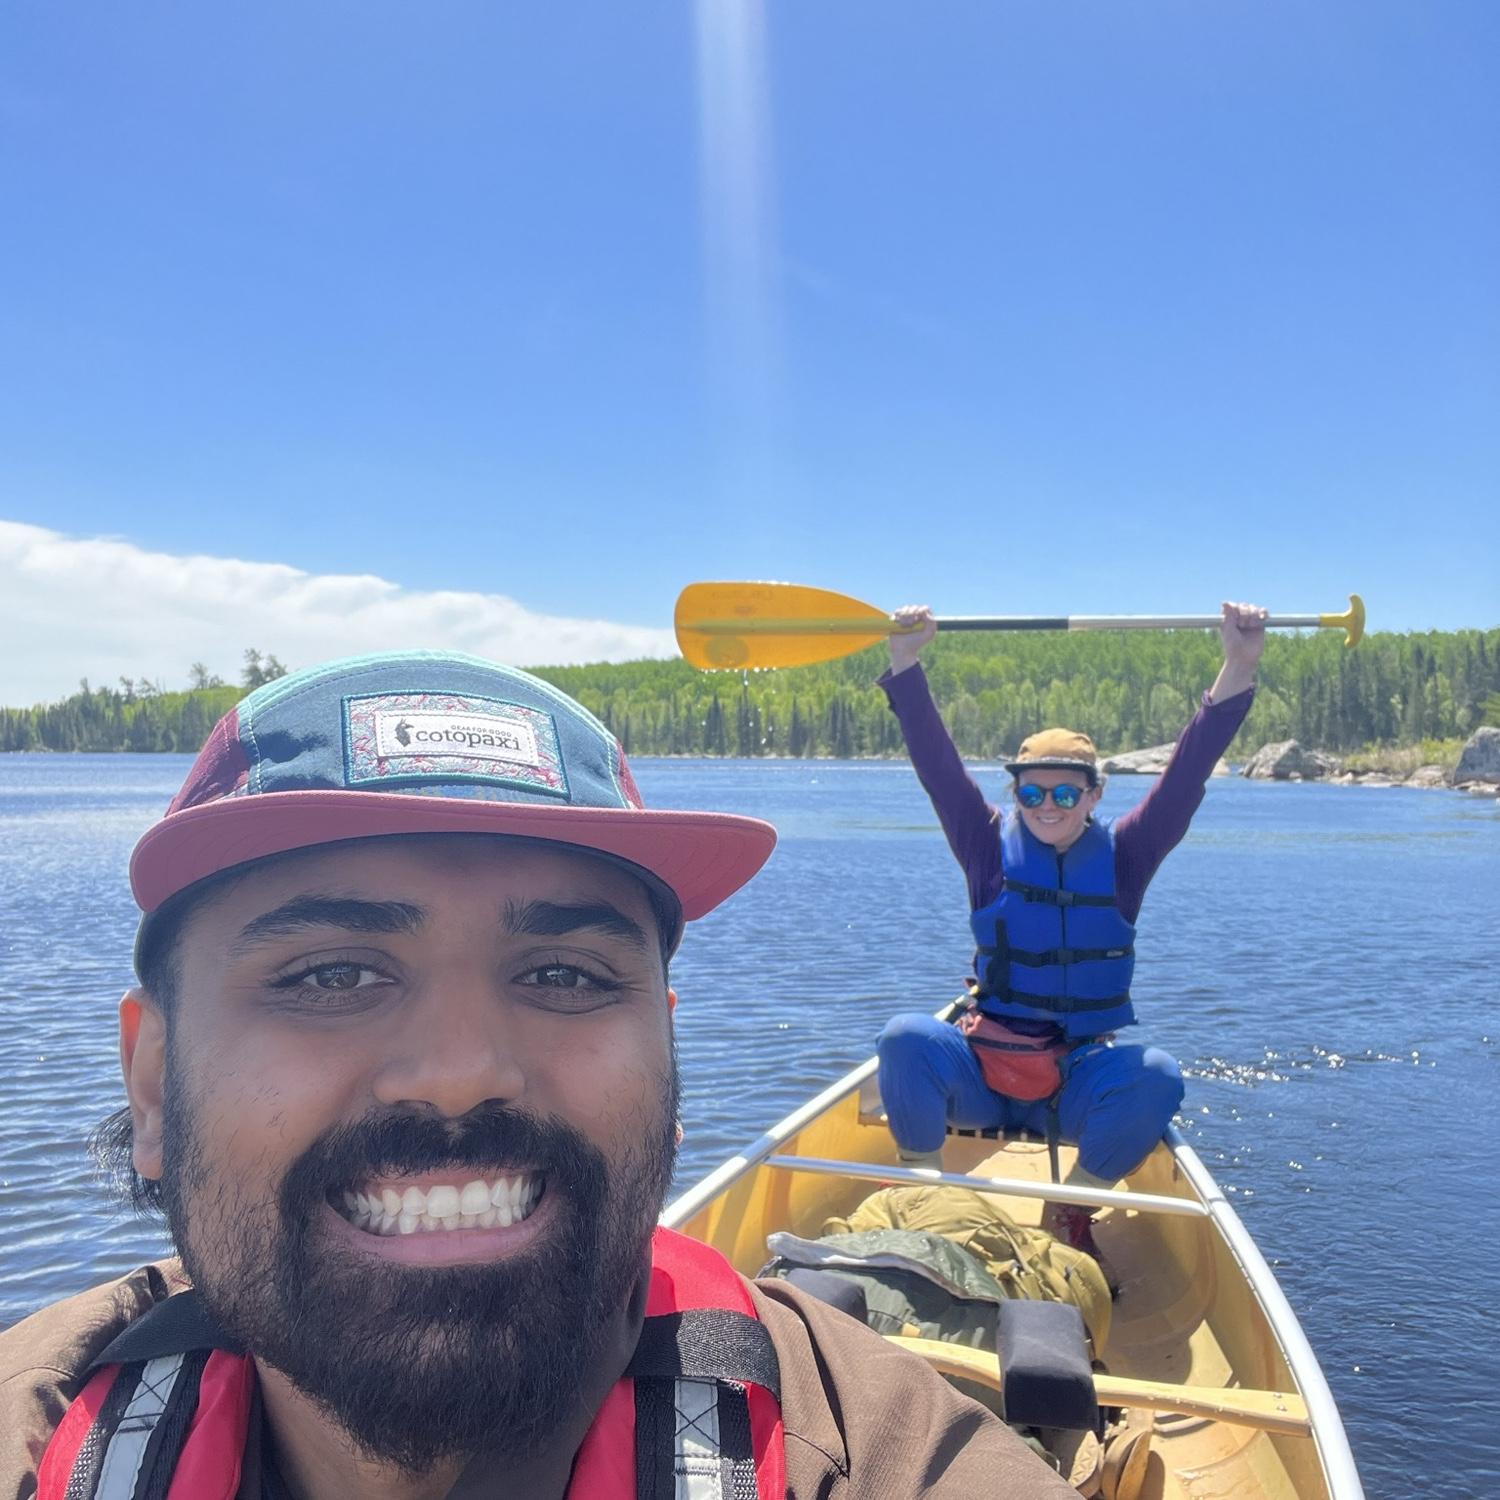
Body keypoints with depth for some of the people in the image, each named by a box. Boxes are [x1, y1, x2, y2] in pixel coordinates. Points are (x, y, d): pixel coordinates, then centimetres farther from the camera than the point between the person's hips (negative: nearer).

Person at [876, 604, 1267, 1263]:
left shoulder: (1121, 856, 2)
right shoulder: (991, 848, 1)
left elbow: (1188, 772, -8)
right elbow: (937, 764, -9)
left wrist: (1238, 668, -19)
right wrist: (905, 662, -20)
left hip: (1080, 1085, 1)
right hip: (981, 1074, 0)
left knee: (1157, 1076, -30)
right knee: (907, 1038, -30)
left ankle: (1067, 1215, -10)